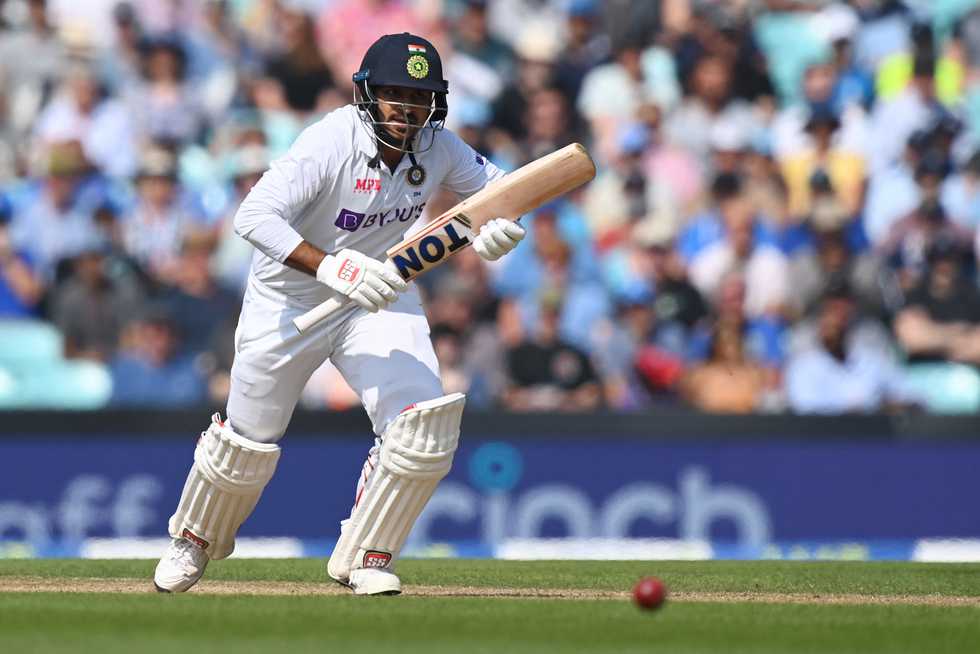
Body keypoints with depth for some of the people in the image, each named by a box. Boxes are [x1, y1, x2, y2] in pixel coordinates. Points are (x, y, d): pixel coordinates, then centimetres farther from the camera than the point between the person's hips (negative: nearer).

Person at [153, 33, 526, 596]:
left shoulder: (437, 147, -12)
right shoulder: (332, 142, -29)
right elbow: (255, 216, -37)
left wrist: (499, 224, -19)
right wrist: (332, 267, -49)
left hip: (379, 297, 4)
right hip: (290, 297, -4)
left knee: (426, 423, -17)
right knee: (250, 442, 7)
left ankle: (364, 556, 2)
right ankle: (195, 540, 39)